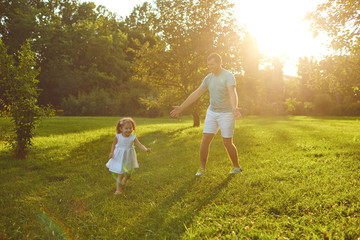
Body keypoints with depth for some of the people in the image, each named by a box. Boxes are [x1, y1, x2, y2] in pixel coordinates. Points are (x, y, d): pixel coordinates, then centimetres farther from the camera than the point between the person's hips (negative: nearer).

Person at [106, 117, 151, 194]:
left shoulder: (133, 137, -15)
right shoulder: (118, 137, -14)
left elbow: (140, 145, -21)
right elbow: (114, 144, 3)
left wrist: (146, 149, -38)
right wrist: (112, 152, -7)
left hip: (129, 159, 2)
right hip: (119, 158, -2)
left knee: (128, 174, 18)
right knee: (120, 174, -2)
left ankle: (124, 182, 51)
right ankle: (118, 189, 13)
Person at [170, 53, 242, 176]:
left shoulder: (228, 76, -17)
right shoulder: (208, 78, 3)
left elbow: (233, 93, -34)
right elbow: (196, 94, 5)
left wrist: (234, 108, -54)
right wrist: (181, 107, 3)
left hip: (226, 114, -5)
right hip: (212, 112, 5)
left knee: (227, 143, 0)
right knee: (205, 140, -2)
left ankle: (237, 167, 23)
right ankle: (202, 168, 12)